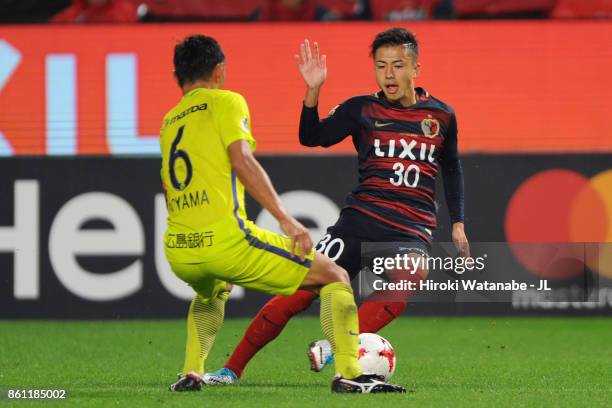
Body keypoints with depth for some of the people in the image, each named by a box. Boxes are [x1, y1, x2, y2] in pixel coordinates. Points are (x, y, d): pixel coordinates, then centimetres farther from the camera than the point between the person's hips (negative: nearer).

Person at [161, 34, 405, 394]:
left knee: (211, 293, 42)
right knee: (336, 278, 5)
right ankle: (348, 374, -10)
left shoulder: (169, 122, 22)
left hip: (177, 249, 6)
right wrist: (286, 219, -15)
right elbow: (242, 161, -11)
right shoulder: (226, 102, 4)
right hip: (224, 237, -6)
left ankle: (191, 374, 24)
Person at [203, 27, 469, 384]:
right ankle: (232, 370, 2)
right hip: (361, 218, 0)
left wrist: (458, 224, 20)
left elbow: (452, 169, 25)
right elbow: (311, 137, -5)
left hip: (412, 231, 0)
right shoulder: (362, 110, 6)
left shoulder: (442, 116, 10)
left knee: (408, 277, -35)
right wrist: (313, 91, -19)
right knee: (300, 291, -8)